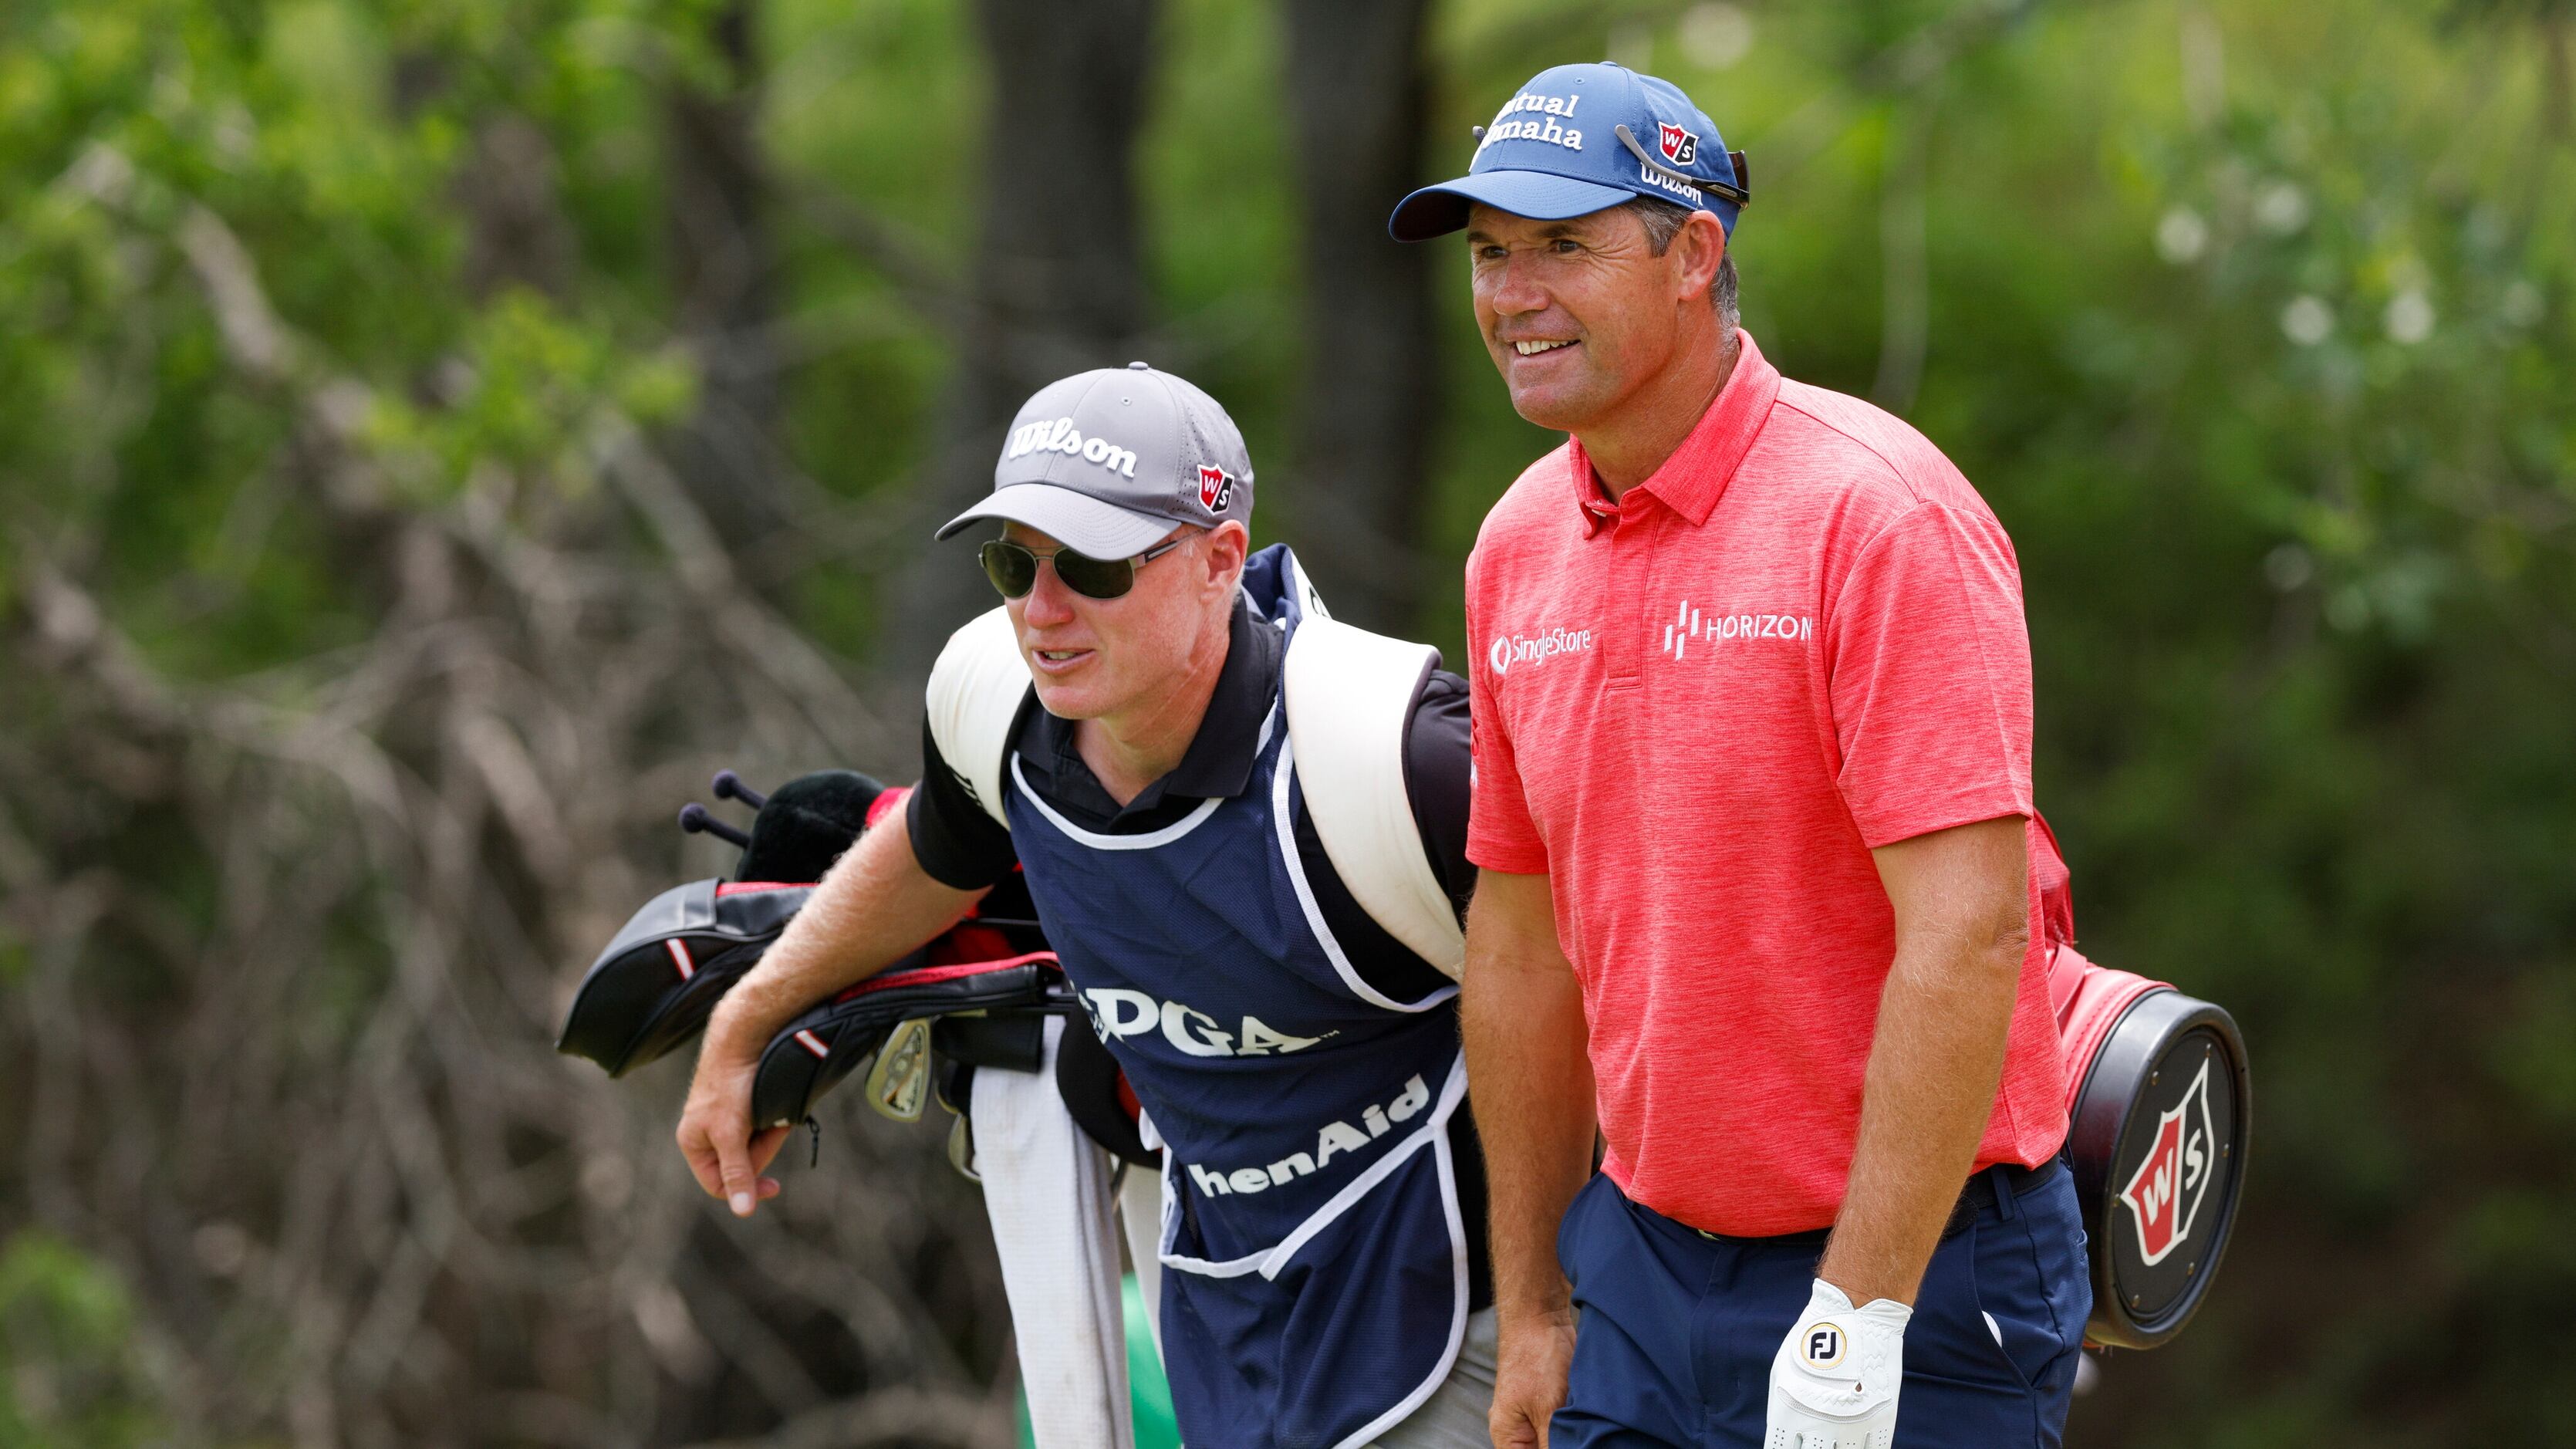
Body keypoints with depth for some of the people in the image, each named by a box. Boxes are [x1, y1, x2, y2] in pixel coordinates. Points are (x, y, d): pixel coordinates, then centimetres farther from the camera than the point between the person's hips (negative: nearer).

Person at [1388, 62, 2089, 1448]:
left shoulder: (1876, 517, -15)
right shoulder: (1517, 549, 7)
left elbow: (1970, 935, -20)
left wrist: (1853, 1325, -22)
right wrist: (1533, 1306, 14)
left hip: (1909, 1276, -6)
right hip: (1643, 1264, 6)